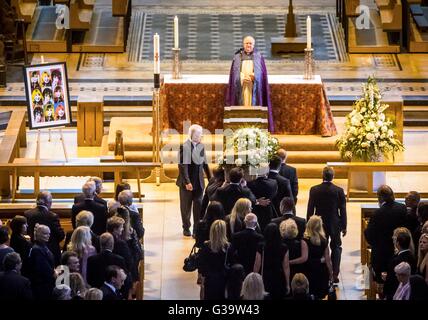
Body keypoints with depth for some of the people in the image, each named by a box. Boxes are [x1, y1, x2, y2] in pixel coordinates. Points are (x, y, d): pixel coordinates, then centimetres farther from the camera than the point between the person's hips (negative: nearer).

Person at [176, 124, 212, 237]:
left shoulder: (201, 146, 5)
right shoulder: (184, 147, -14)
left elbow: (205, 164, 13)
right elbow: (182, 166, -17)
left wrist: (210, 178, 11)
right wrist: (187, 182, -22)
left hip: (199, 182, 5)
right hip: (187, 182, -5)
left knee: (199, 206, 2)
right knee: (186, 206, 8)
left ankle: (197, 230, 9)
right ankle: (186, 228, 22)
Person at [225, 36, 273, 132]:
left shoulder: (259, 57, 8)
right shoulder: (237, 58, 9)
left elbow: (263, 73, 4)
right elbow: (234, 75, 6)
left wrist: (254, 77, -15)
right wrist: (242, 78, -13)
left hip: (254, 90, 0)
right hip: (240, 89, 0)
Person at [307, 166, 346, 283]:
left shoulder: (314, 190, -8)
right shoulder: (339, 191, -9)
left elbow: (310, 209, -4)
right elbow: (342, 210, -5)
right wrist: (344, 226, 4)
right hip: (335, 224, 0)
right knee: (336, 248, 12)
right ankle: (335, 274, 4)